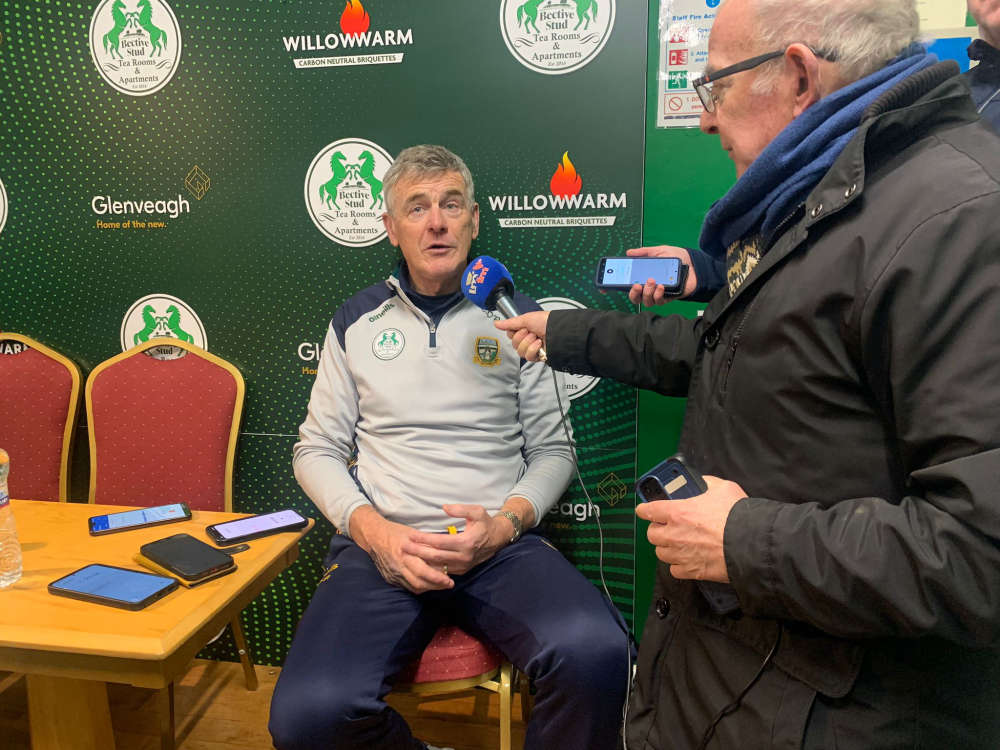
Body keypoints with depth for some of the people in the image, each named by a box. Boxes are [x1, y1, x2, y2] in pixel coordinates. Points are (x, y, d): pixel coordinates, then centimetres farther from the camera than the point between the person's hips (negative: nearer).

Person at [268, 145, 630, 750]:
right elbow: (317, 451, 12)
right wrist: (372, 529, -7)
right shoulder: (357, 322, 12)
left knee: (596, 654, -31)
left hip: (500, 543, 0)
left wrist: (508, 520, -9)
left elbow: (553, 450, 11)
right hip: (382, 546, 1)